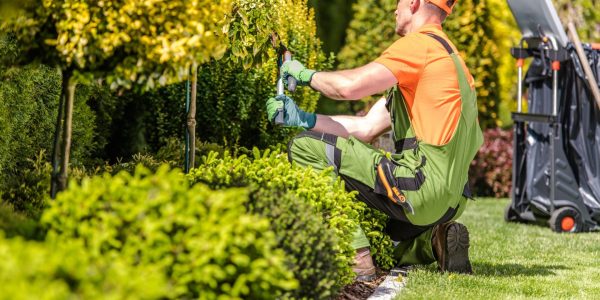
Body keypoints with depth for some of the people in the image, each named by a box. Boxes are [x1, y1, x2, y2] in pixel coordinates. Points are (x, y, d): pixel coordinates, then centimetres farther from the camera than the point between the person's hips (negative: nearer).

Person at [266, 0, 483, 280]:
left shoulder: (422, 43, -9)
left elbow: (349, 86, -19)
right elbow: (366, 128, 18)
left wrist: (305, 74, 1)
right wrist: (301, 118, 11)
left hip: (421, 188, -11)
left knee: (305, 148, -9)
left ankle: (356, 257, -15)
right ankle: (433, 242, 8)